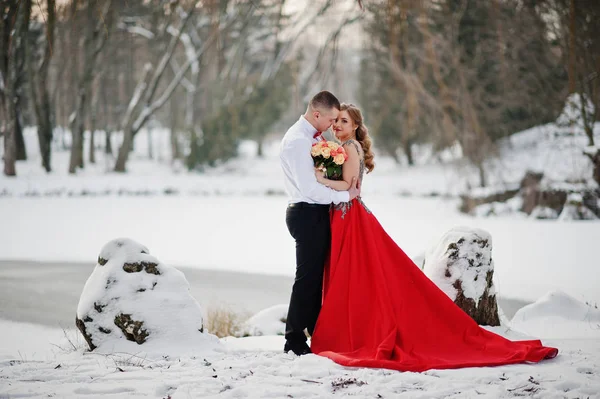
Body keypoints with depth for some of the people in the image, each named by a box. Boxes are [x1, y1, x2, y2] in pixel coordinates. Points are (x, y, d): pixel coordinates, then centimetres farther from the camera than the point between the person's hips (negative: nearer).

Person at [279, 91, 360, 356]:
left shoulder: (313, 138, 13)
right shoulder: (297, 141, -17)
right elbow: (310, 188, -22)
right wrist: (345, 195, -12)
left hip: (317, 214, 10)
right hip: (307, 214, -10)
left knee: (317, 276, 14)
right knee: (307, 277, -6)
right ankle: (295, 341, -1)